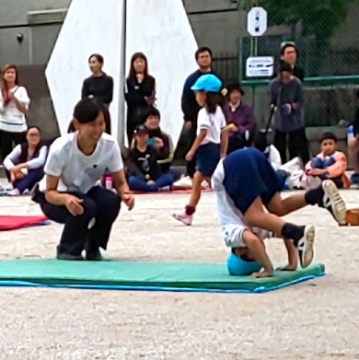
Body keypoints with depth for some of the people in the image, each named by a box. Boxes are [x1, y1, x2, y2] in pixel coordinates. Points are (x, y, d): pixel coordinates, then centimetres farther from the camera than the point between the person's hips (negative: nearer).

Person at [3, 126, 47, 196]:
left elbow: (40, 161, -36)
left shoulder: (43, 147, -14)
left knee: (35, 166, -35)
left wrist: (21, 166, -45)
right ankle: (23, 188, -36)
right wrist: (14, 170, -39)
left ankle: (18, 189, -47)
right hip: (22, 176, 3)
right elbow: (7, 160, -17)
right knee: (12, 162, -22)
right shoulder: (21, 147, -5)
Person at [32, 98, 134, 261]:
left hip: (87, 192, 4)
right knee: (85, 207, -34)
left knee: (111, 201, -28)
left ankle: (93, 247, -2)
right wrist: (66, 199, -49)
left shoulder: (110, 145, -23)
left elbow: (120, 183, -13)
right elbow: (50, 192, -26)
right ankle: (68, 250, -7)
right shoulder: (61, 148, -32)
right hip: (56, 197, -4)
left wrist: (126, 194, -37)